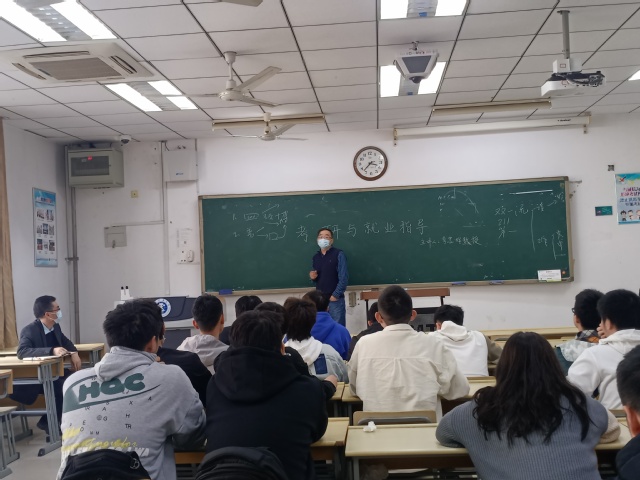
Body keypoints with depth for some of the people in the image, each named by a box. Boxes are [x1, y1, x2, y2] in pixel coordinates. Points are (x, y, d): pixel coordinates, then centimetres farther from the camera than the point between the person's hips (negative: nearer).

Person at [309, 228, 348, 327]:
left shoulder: (338, 254, -5)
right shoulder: (316, 257, 13)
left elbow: (344, 277, -10)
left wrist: (335, 295, -14)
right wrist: (313, 277, 1)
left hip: (335, 299, -5)